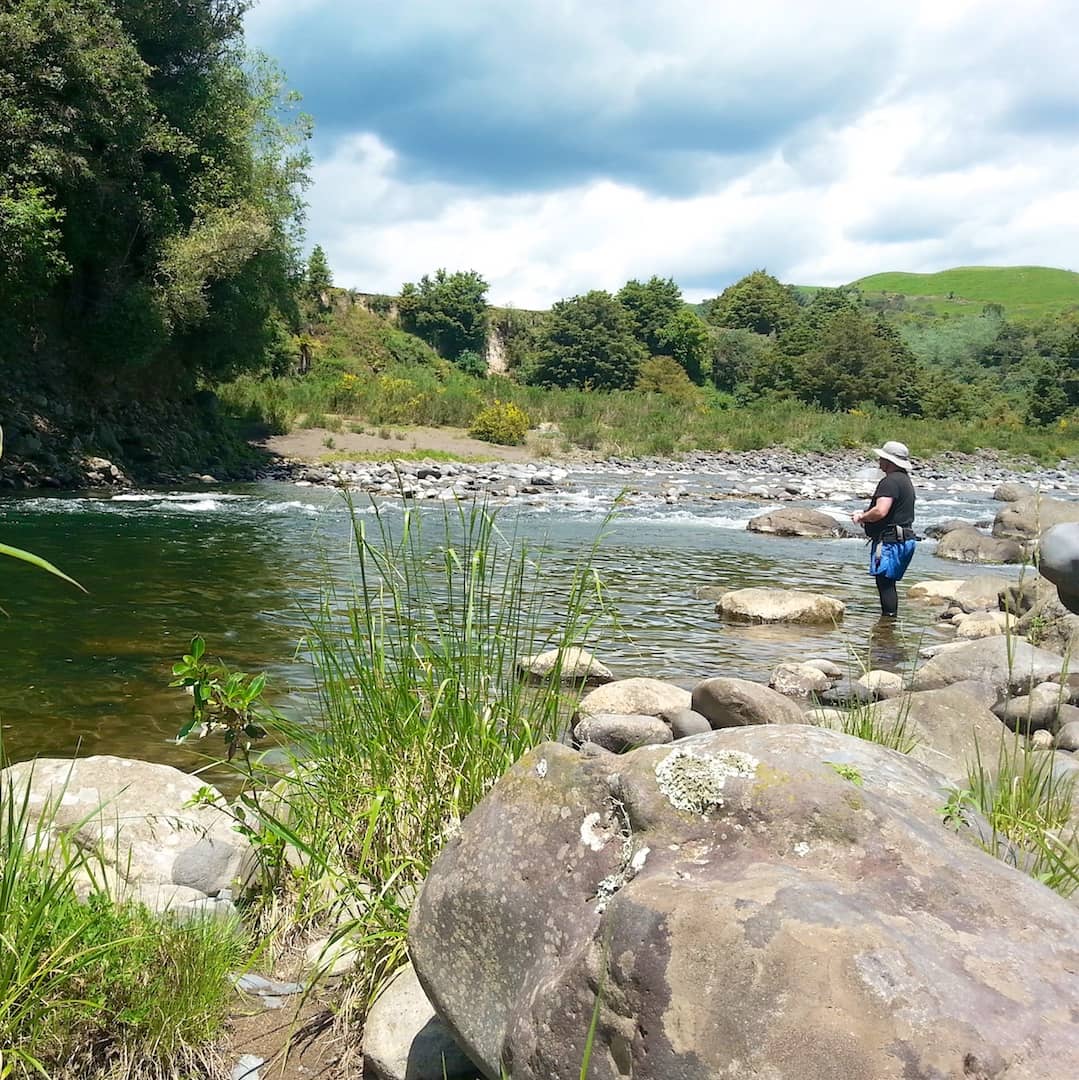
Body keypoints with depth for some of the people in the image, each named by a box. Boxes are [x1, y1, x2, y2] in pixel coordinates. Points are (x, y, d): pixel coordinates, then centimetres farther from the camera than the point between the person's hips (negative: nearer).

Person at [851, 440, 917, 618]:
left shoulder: (890, 481, -17)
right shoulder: (904, 480, 19)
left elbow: (880, 511, -28)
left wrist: (862, 517, -10)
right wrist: (865, 513, 15)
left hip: (890, 541, -11)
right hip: (904, 539, 11)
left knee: (885, 582, -9)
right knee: (888, 583, 15)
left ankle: (889, 617, -9)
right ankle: (890, 616, 19)